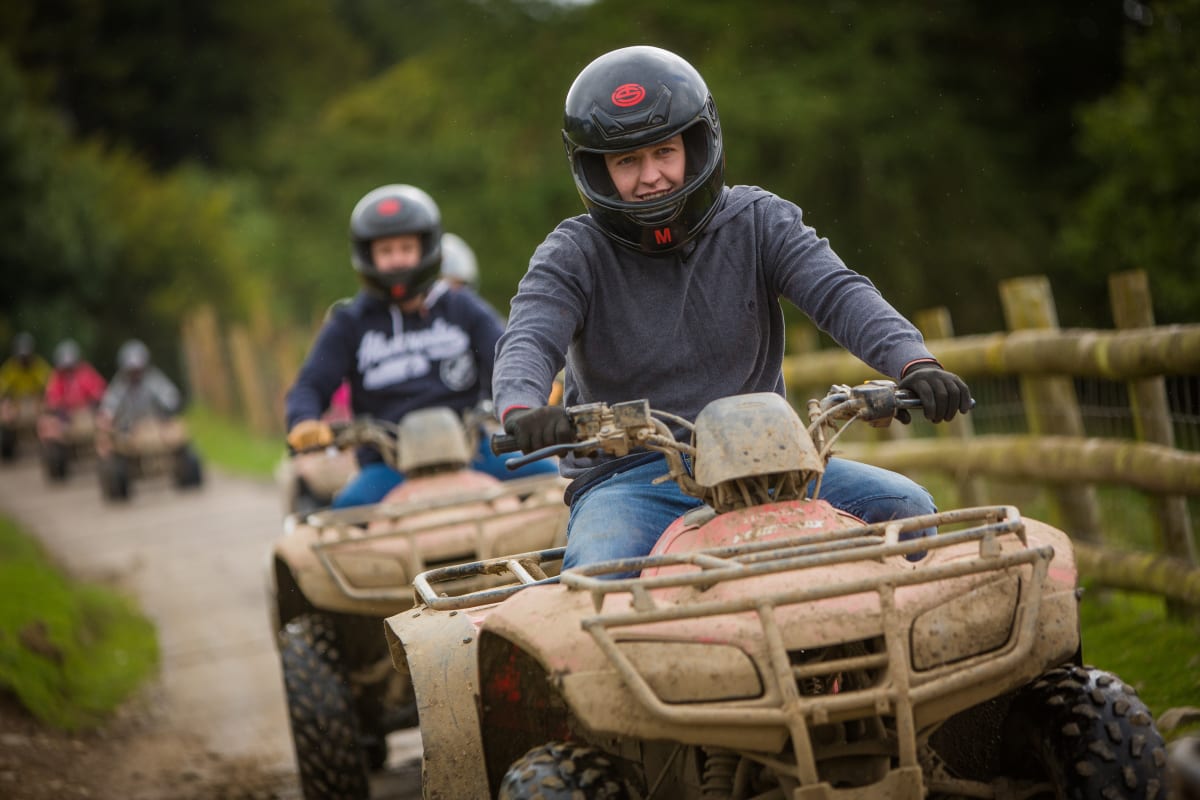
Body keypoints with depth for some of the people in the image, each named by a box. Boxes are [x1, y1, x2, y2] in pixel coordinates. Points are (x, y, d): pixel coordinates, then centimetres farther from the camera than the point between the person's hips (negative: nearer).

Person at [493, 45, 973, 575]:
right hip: (626, 478, -2)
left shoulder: (757, 223, 5)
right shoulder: (573, 255, 1)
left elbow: (840, 294, -8)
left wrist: (914, 363, -29)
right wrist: (521, 411, -40)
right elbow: (527, 342, -14)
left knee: (905, 507, -17)